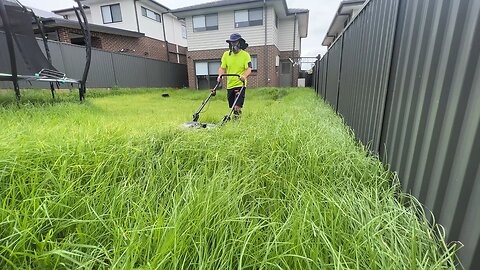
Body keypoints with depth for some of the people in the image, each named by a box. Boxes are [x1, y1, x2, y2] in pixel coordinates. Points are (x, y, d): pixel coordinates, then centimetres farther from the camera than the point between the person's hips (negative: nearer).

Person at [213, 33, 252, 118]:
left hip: (240, 84, -4)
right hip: (230, 85, 5)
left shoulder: (245, 55, -2)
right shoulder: (226, 54, 9)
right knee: (232, 107, 12)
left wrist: (244, 76, -30)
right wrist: (220, 75, -11)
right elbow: (222, 68, 10)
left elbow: (249, 69, -10)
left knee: (237, 106, -15)